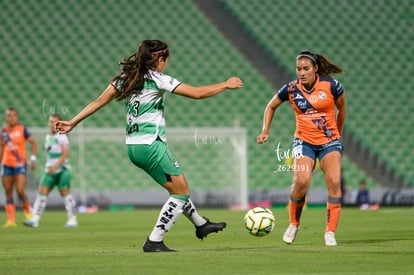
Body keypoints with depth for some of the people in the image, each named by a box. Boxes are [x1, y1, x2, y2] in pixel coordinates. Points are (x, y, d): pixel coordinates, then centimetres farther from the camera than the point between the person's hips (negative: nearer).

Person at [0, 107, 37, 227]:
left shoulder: (22, 129, -5)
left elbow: (33, 143, -2)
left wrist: (33, 159, -11)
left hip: (20, 164, -4)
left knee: (20, 191, -14)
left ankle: (27, 212, 12)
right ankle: (11, 220, 6)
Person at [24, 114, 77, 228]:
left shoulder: (62, 137, -8)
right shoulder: (48, 137, 14)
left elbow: (65, 154, -15)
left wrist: (55, 166, -24)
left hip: (62, 170, -6)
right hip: (49, 171, 6)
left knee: (65, 193, -3)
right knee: (42, 192, -4)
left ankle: (72, 219, 7)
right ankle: (35, 219, -9)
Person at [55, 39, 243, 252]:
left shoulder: (126, 78, 10)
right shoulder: (158, 79, -10)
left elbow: (98, 102, 9)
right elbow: (198, 93, -11)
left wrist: (72, 123, 15)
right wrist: (226, 85, 1)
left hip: (133, 145, 8)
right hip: (151, 144, -8)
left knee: (177, 188, 22)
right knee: (181, 192, 1)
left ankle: (201, 225, 35)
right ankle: (154, 241, -3)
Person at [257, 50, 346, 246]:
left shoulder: (331, 86, -8)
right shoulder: (291, 89, -4)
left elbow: (342, 108, 11)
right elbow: (271, 106, 14)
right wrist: (265, 131, 6)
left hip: (330, 141, 0)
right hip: (304, 141, 0)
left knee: (334, 182, -19)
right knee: (301, 181, -23)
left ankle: (330, 232, -10)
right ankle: (293, 224, 1)